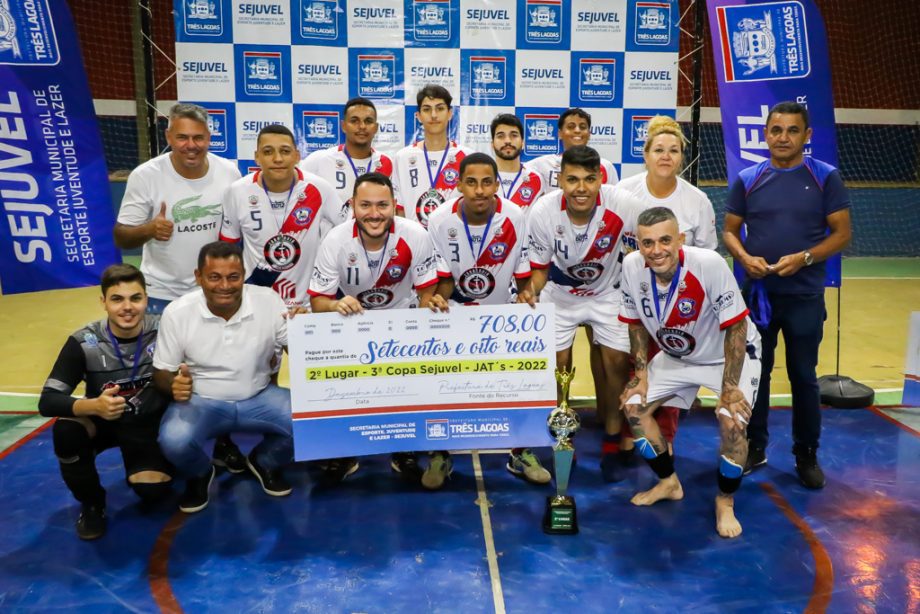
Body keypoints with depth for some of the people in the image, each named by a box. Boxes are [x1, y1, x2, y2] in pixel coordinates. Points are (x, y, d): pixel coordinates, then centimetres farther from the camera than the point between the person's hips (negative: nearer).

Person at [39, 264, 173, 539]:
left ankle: (146, 469, 16)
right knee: (65, 431, -31)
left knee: (152, 489, -23)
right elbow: (47, 401, -22)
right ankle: (91, 502, -3)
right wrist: (93, 405, -43)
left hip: (148, 424, -1)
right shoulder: (83, 343, -20)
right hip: (102, 421, 1)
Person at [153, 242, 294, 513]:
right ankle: (199, 475, 9)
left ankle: (264, 463, 13)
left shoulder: (268, 301, -13)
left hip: (259, 397, 1)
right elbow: (162, 372, -2)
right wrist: (173, 386, -27)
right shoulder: (176, 313, -13)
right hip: (200, 401, -1)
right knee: (174, 442, -31)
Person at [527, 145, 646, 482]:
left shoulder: (623, 205, -29)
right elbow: (540, 267, -11)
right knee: (556, 364, -1)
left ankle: (613, 443, 15)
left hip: (608, 292, 0)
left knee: (618, 361, -5)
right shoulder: (542, 211, -25)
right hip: (560, 295, 1)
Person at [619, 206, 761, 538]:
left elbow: (735, 326, -25)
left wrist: (730, 387, -24)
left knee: (731, 422, -23)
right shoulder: (632, 266, -20)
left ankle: (726, 501, 5)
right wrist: (641, 371, -6)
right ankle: (668, 482, 20)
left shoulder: (709, 263, -34)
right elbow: (636, 322, -2)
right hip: (676, 355, 5)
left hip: (731, 355, -5)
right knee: (633, 404, -2)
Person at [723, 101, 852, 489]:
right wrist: (745, 258, -15)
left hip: (805, 296, -2)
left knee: (803, 376, 7)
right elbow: (729, 231, 5)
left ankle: (807, 455, 22)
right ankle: (754, 447, 25)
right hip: (757, 293, 2)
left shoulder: (825, 177, -2)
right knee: (754, 373, 10)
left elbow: (841, 233, -3)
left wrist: (804, 258, -19)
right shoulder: (747, 179, 3)